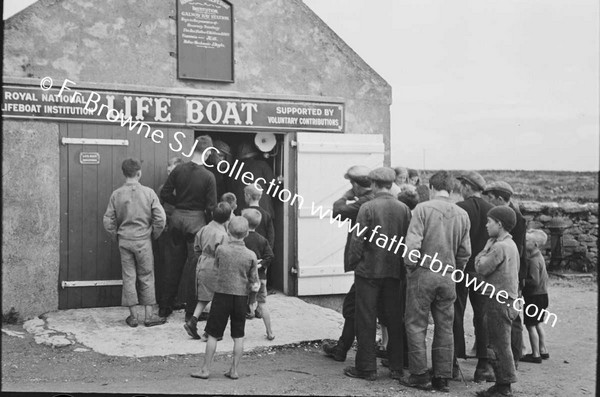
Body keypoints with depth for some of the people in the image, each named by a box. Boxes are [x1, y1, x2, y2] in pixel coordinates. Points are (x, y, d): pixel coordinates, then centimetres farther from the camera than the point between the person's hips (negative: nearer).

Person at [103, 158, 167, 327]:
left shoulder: (116, 194, -4)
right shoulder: (148, 193, -8)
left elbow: (108, 221, -2)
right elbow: (160, 218, -10)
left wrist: (116, 236, 13)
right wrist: (154, 235, 5)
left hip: (124, 241, 2)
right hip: (143, 240, -1)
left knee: (128, 277, 9)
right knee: (146, 277, 9)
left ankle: (133, 316, 14)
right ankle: (149, 316, 14)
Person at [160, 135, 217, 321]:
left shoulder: (179, 169, -3)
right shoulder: (208, 176, -13)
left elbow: (165, 194, -2)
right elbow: (211, 206, -12)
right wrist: (209, 226, 5)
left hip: (177, 217, 4)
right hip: (196, 219, -4)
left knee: (174, 262, 15)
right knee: (193, 265, 4)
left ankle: (166, 305, 25)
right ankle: (191, 311, 11)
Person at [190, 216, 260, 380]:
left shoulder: (221, 249, -8)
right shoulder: (251, 255, -6)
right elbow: (254, 283, -1)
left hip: (222, 294, -1)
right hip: (241, 296, 1)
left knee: (213, 334, 7)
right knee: (238, 336, 11)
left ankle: (206, 369, 13)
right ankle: (234, 370, 16)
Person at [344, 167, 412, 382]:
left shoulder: (367, 207, -12)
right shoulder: (404, 209, 0)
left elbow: (358, 239, -12)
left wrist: (353, 262, 2)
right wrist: (403, 265, 11)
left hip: (369, 269, -4)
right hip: (395, 270, 4)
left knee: (366, 320, 5)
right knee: (394, 319, 12)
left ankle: (366, 368, 10)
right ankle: (396, 367, 18)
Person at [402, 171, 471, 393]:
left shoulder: (423, 208, -9)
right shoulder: (462, 214, 4)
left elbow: (412, 243, -16)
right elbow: (465, 251, 5)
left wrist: (411, 266, -1)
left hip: (423, 273, -4)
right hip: (448, 277, 4)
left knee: (416, 325, 6)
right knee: (445, 327, 11)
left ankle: (419, 376, 8)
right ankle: (442, 378, 17)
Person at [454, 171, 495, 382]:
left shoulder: (458, 208, -11)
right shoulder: (492, 210, 1)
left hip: (461, 268, -4)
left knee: (456, 315, 5)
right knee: (482, 317, 10)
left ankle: (453, 362, 7)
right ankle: (484, 363, 11)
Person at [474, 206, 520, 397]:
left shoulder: (500, 247, -16)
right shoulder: (510, 244, 15)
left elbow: (481, 268, -13)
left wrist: (486, 248, -4)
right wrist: (489, 248, 13)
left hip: (500, 301, -10)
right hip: (508, 299, 10)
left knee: (500, 346, -4)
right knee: (496, 345, 15)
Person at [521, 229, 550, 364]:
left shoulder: (533, 260, -21)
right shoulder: (539, 257, 8)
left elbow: (535, 281, -27)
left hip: (534, 297, -10)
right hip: (542, 295, 10)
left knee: (531, 325, -1)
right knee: (537, 324, 19)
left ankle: (536, 355, 5)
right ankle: (543, 351, 27)